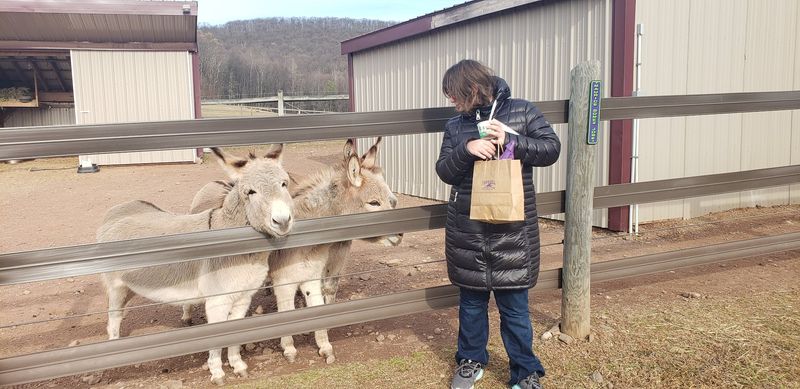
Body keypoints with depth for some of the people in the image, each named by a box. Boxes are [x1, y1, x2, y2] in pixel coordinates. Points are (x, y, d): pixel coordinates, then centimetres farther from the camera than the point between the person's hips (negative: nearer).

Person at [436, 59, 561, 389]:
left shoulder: (522, 112, -1)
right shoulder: (455, 126, 7)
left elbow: (551, 148, -6)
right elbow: (445, 171, 0)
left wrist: (510, 140, -19)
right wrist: (466, 149, -18)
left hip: (512, 231, -3)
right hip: (466, 230, 3)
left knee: (514, 306, 6)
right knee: (471, 301, 15)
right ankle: (471, 360, 34)